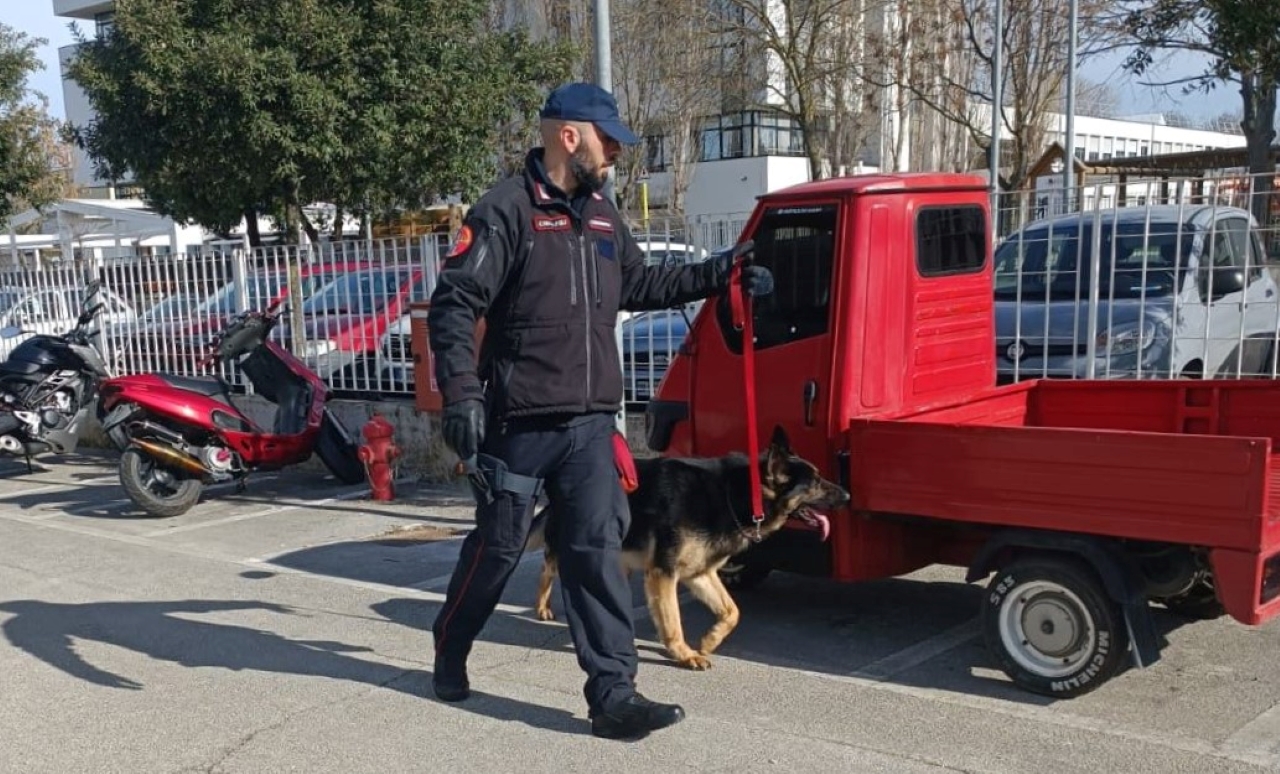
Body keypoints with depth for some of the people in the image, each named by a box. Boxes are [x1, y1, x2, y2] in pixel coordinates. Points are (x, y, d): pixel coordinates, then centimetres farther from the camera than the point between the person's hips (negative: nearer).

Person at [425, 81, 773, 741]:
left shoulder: (601, 215, 13)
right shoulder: (506, 211, -11)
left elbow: (639, 285, 26)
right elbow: (453, 305, -16)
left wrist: (719, 275, 20)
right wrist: (461, 394, -25)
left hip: (590, 423, 6)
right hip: (519, 423, -6)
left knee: (597, 552, 1)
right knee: (498, 548, 9)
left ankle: (614, 695, 4)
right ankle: (449, 652, 34)